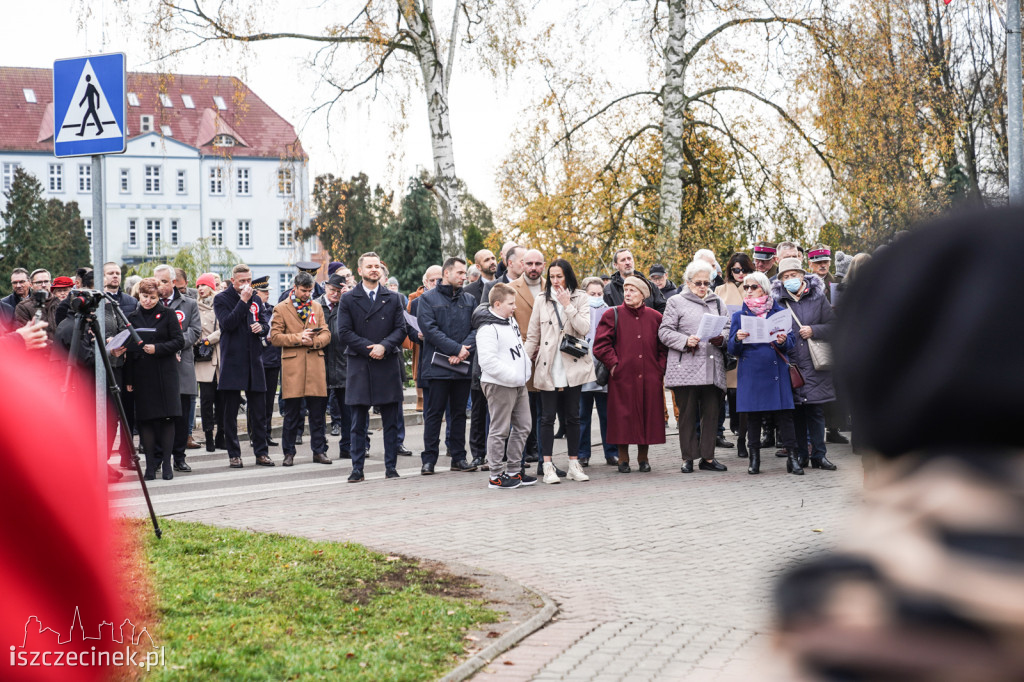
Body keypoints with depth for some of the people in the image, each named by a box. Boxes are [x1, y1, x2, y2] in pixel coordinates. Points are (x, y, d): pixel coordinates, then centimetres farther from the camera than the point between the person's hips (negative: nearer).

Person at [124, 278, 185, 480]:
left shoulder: (167, 315, 2)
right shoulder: (133, 317, 11)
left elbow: (179, 341, -3)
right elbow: (128, 348, 11)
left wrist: (157, 349, -16)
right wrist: (128, 379, 7)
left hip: (165, 372, -3)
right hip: (141, 374, 3)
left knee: (167, 417, -5)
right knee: (145, 419, 1)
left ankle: (166, 463, 0)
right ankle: (151, 464, 6)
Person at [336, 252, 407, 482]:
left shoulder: (392, 298, 11)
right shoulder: (348, 299, 5)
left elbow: (401, 328, 4)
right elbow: (344, 332, -2)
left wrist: (384, 346, -13)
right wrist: (369, 348, -12)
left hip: (388, 366, 2)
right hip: (359, 367, -1)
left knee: (391, 421, 3)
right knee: (358, 423, 1)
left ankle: (391, 467, 11)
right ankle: (357, 469, 6)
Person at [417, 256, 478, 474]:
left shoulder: (469, 300, 14)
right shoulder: (428, 299, 0)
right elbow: (429, 329, -11)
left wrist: (464, 351, -12)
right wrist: (456, 348, -16)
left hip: (463, 366, 4)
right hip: (437, 365, -4)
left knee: (459, 413, 9)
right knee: (434, 413, -1)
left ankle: (459, 458, 15)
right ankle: (429, 459, 4)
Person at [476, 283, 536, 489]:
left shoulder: (510, 321, 13)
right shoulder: (488, 329, -17)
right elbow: (488, 361, -23)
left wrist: (527, 367, 14)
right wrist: (513, 376, -22)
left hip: (518, 384, 10)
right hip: (499, 386, -10)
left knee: (523, 426, 13)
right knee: (500, 430, -3)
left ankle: (514, 470, 24)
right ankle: (496, 475, 4)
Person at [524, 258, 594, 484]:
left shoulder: (580, 298, 5)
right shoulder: (541, 300, 6)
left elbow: (585, 328, -8)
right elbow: (532, 336, 7)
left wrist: (567, 305, -11)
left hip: (572, 365, 0)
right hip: (548, 367, 0)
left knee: (572, 416, 7)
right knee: (548, 417, -1)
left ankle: (574, 465, 14)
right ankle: (547, 466, 2)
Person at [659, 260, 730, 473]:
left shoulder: (718, 303, 19)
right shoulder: (676, 302, 7)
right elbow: (665, 332, 1)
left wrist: (721, 338, -3)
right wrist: (685, 341, -14)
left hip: (712, 368, 3)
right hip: (686, 367, -3)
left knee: (711, 412, 3)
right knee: (687, 413, 0)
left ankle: (707, 457, 10)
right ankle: (688, 458, 7)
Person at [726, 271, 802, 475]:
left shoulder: (779, 312, 8)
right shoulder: (739, 316, 9)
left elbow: (790, 342, 7)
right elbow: (732, 350, 5)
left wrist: (783, 341, -16)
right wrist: (737, 339, -17)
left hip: (776, 371, -1)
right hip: (750, 372, 1)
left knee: (784, 414, -4)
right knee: (752, 415, 3)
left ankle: (792, 457, 0)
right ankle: (754, 458, 12)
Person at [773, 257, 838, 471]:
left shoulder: (818, 297, 6)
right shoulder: (777, 300, 6)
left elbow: (834, 326, 4)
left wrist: (814, 330, -9)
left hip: (814, 364, 0)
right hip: (790, 363, 0)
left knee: (816, 410, 0)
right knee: (796, 411, 4)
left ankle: (819, 455, 7)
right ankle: (800, 454, 13)